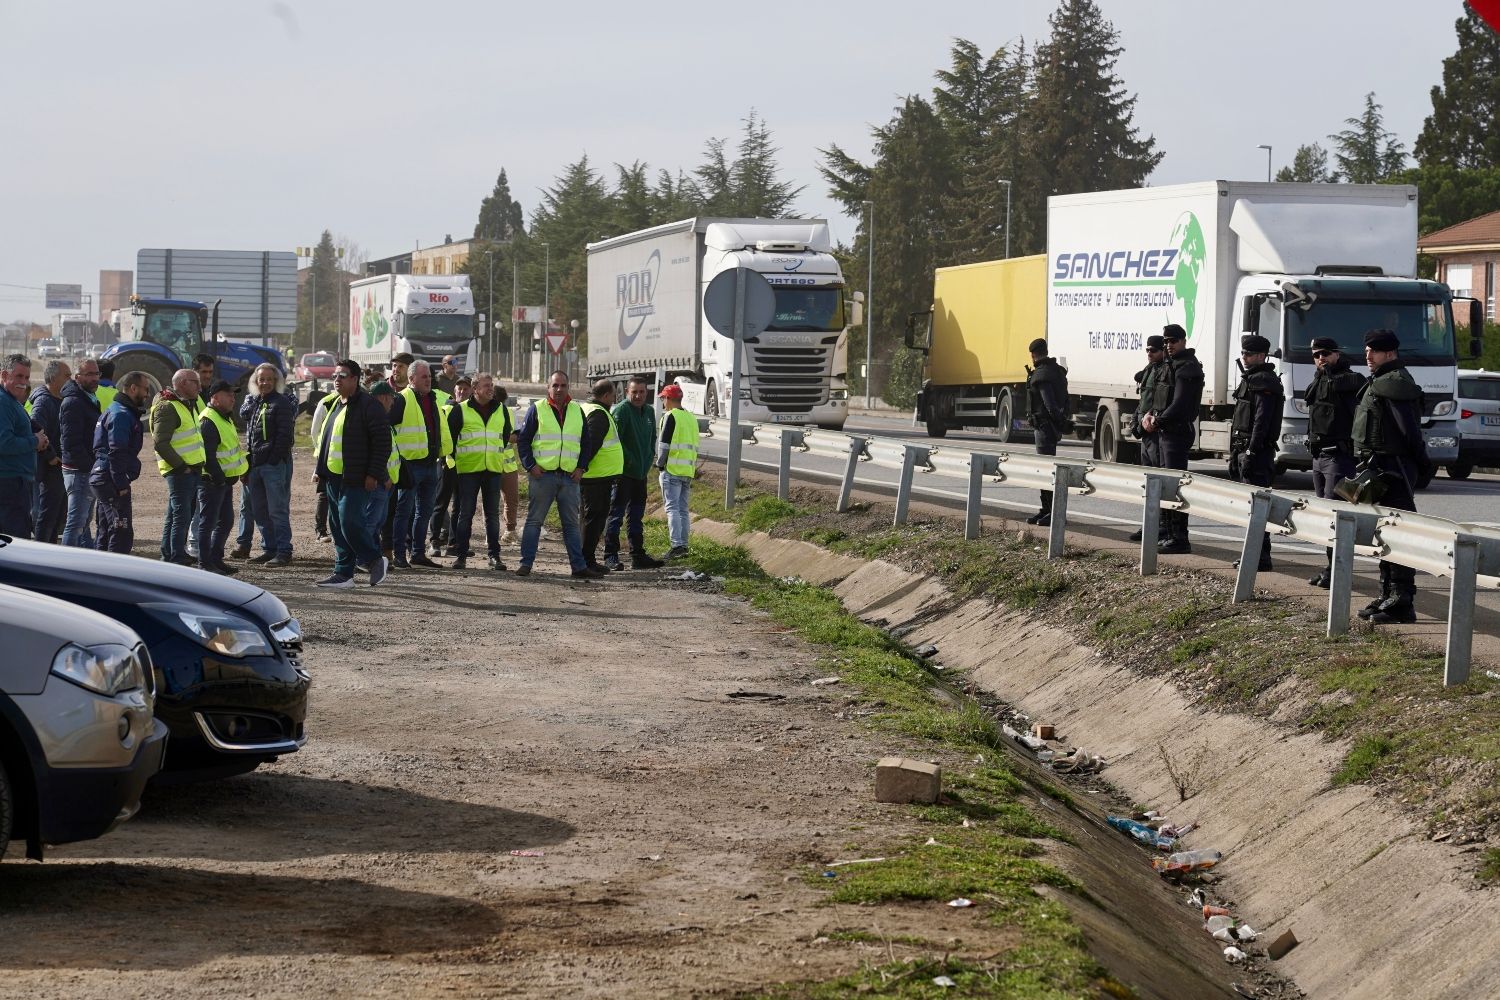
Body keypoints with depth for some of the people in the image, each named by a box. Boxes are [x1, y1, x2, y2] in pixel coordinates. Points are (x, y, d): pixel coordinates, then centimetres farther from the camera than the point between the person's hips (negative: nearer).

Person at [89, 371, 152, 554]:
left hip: (102, 478, 11)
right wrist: (122, 485, -21)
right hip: (110, 481, -11)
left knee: (105, 532, 16)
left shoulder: (119, 411, 20)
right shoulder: (121, 414, -14)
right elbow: (116, 453, -21)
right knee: (122, 533, -12)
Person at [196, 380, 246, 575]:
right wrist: (219, 478, -22)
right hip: (212, 481, -10)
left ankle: (216, 559, 23)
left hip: (225, 480, 10)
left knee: (226, 521, 15)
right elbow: (207, 456, -22)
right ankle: (205, 564, -2)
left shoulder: (224, 418, 16)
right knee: (208, 522, -5)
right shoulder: (208, 421, -17)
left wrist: (243, 470, 20)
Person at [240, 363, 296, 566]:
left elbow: (285, 435, -13)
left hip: (275, 465, -8)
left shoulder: (282, 403, -6)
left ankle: (284, 551, -6)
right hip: (254, 465, 8)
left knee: (277, 510, -8)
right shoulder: (251, 402, 17)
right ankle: (270, 548, 19)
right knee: (259, 511, 11)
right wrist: (247, 464, 11)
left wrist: (274, 459, -18)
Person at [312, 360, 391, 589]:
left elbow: (382, 443, -14)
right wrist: (319, 469, 19)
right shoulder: (334, 405, 17)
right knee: (338, 526, 8)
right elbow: (325, 439, 26)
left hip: (356, 479, -9)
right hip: (334, 476, 9)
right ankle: (343, 574, 13)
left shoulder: (369, 406, -10)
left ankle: (376, 561, 5)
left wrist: (374, 474, -18)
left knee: (350, 522, -15)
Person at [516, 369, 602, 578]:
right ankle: (525, 564, 2)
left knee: (571, 523, 7)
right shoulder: (536, 410, 1)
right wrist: (530, 465, -8)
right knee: (534, 520, -2)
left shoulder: (577, 411, 13)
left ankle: (579, 566, 9)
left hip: (569, 477, 4)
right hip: (543, 475, -4)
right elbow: (523, 440, 1)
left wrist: (581, 467, 6)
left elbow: (587, 443, 19)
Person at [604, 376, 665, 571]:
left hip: (641, 472, 8)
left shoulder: (649, 412, 12)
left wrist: (649, 458, 12)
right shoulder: (621, 410, -13)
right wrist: (626, 461, -18)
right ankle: (610, 555, -3)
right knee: (616, 514, -5)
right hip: (623, 472, -8)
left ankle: (638, 555, 19)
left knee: (636, 516, 13)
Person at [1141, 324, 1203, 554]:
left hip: (1178, 432, -11)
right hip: (1166, 432, 11)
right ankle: (1171, 534, 20)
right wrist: (1151, 416, 5)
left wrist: (1157, 421, -11)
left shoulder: (1187, 367, -14)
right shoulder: (1173, 364, 18)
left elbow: (1179, 405, -21)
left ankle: (1180, 539, -11)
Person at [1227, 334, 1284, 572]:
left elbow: (1261, 420, -20)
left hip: (1257, 452, -11)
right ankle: (1255, 552, 18)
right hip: (1244, 449, 11)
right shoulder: (1250, 380, 21)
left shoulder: (1264, 382, -12)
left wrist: (1252, 452, -23)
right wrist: (1235, 454, 22)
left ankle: (1261, 556, -11)